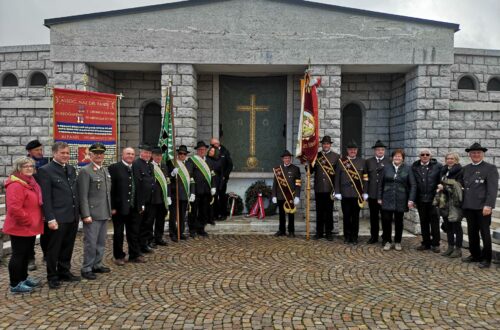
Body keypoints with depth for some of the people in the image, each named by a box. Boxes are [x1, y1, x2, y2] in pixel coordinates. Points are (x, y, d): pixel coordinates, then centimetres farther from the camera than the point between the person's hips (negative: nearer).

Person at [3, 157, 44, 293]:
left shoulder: (31, 182, 12)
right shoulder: (15, 185, -20)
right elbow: (14, 209, -27)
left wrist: (34, 221, 14)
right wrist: (28, 221, -19)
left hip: (31, 228, 10)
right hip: (20, 228, -10)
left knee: (27, 254, 19)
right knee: (18, 255, 0)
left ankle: (23, 278, 33)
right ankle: (15, 284, 11)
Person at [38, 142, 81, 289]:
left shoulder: (71, 169, 12)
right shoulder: (45, 170, -8)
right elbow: (46, 198, -13)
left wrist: (78, 212, 11)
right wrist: (50, 219, -16)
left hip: (73, 216, 6)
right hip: (57, 218, -6)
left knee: (67, 248, 16)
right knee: (54, 249, 7)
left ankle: (64, 272, 30)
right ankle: (52, 277, 21)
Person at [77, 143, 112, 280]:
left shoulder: (105, 170, 14)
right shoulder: (85, 171, -9)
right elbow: (83, 195, -13)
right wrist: (86, 215, -17)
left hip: (105, 213, 7)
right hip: (92, 214, -7)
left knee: (101, 242, 15)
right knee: (91, 242, 1)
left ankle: (97, 265, 28)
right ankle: (86, 269, 13)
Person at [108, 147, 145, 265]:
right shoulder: (114, 168, -6)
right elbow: (110, 189, -10)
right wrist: (112, 207, -13)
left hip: (134, 207, 4)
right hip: (119, 207, -4)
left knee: (134, 232, 13)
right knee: (118, 233, 9)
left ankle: (135, 255, 25)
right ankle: (119, 256, 22)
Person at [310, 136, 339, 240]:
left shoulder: (336, 156, 4)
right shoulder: (316, 155, 10)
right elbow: (310, 171, 10)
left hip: (329, 188, -2)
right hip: (318, 188, 2)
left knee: (329, 211, 5)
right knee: (319, 211, 8)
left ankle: (329, 232, 14)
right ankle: (319, 232, 17)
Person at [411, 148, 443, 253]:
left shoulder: (437, 166, -1)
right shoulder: (415, 166, 5)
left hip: (433, 198, -2)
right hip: (420, 199, 3)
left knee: (434, 221, 3)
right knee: (423, 222, 10)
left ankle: (435, 244, 13)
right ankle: (426, 243, 20)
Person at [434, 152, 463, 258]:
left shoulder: (460, 171, -8)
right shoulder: (444, 171, 14)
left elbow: (459, 187, -15)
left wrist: (444, 187, -11)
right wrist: (441, 188, 2)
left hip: (455, 203, -7)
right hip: (444, 202, 7)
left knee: (456, 226, 1)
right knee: (448, 226, 12)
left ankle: (458, 249, 10)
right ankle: (450, 247, 22)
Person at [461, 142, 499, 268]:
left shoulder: (490, 168, -4)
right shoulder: (465, 168, 13)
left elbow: (493, 188, -11)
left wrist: (488, 205, -19)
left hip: (482, 206, -5)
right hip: (468, 206, 5)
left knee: (484, 232, 4)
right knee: (472, 232, 12)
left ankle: (486, 259, 14)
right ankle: (475, 255, 24)